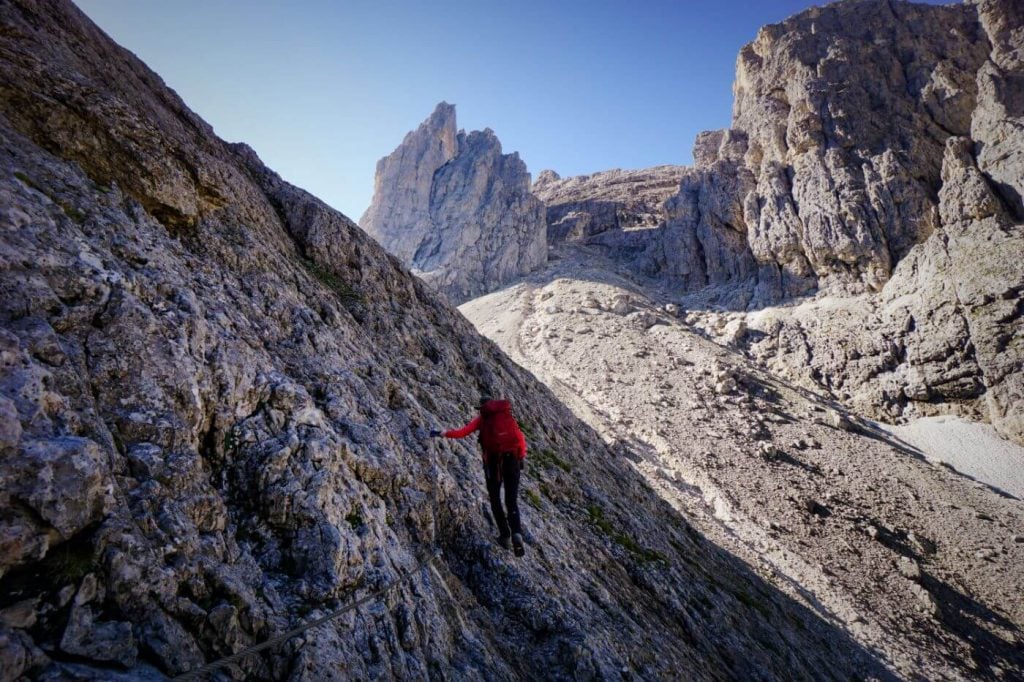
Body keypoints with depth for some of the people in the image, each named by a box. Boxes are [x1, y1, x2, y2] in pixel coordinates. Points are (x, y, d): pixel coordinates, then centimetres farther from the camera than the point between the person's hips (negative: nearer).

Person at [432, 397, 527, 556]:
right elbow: (521, 439, 10)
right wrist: (520, 458, 19)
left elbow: (462, 432, 1)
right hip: (513, 460, 2)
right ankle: (517, 533, -13)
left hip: (493, 461, -2)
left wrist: (441, 433, 11)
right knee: (512, 501, 8)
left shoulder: (481, 418, 9)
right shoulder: (508, 415, 16)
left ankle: (505, 534, 13)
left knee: (495, 499, 18)